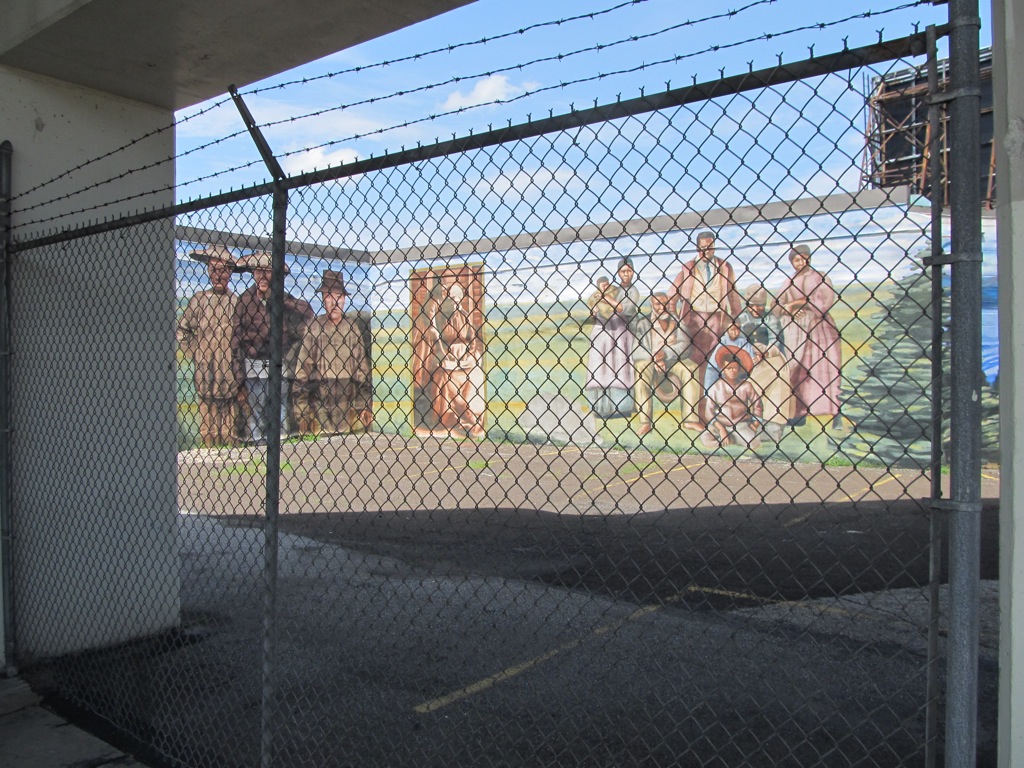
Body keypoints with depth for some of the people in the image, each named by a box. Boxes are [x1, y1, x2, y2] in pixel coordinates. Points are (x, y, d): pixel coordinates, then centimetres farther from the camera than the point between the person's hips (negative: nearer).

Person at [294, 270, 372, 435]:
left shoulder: (352, 327, 5)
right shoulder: (313, 326, 0)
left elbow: (362, 366, 6)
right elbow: (303, 366, 2)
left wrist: (366, 405, 1)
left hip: (348, 398, 1)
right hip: (319, 396, -1)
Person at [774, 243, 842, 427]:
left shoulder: (821, 278, 7)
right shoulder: (788, 283, 15)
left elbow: (824, 302, -7)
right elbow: (777, 306, 6)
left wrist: (797, 302, -8)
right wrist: (789, 310, -16)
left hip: (820, 331, -2)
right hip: (796, 333, 2)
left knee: (825, 372, -5)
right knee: (798, 373, -1)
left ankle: (836, 414, -2)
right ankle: (800, 413, 2)